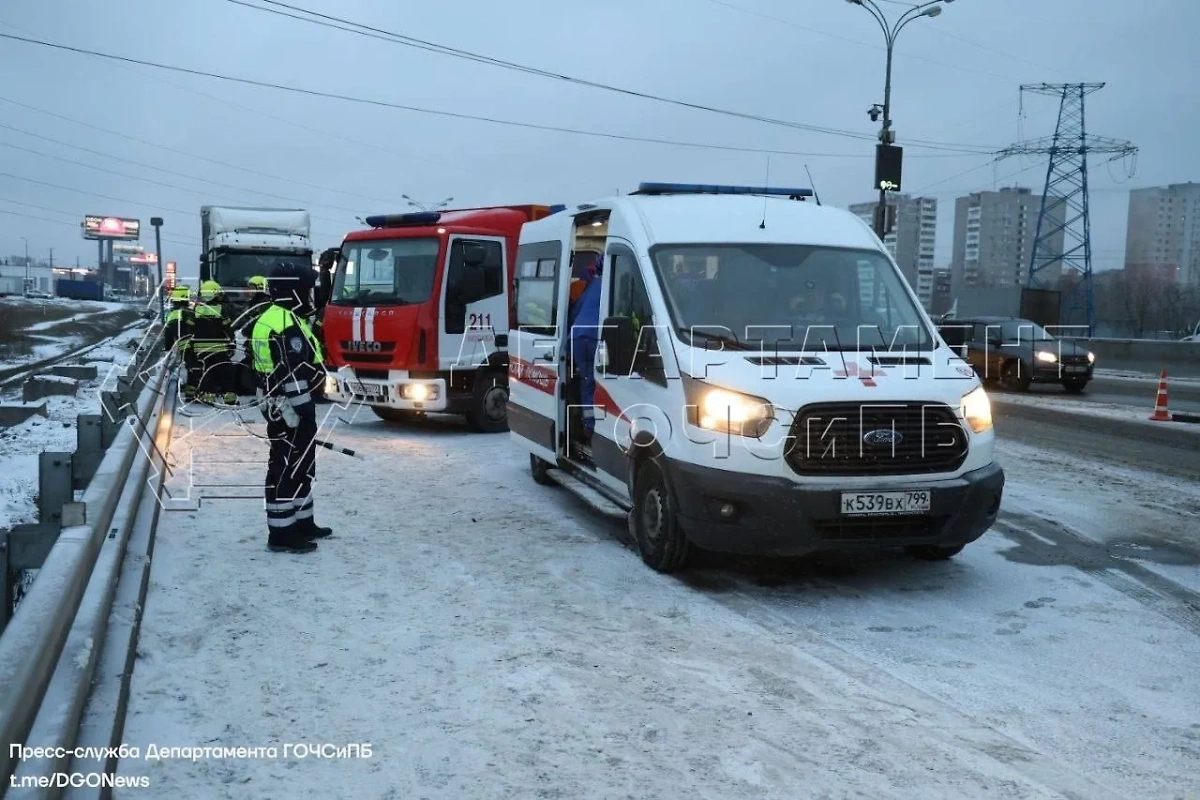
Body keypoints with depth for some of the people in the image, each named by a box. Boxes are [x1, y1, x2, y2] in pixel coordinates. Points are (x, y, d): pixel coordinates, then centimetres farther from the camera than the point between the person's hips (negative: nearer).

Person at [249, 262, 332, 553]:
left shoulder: (266, 319, 14)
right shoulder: (289, 324, -20)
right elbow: (294, 374, -24)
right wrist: (302, 411, -22)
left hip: (276, 405, 11)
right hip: (292, 407, -11)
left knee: (299, 464, 19)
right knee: (288, 467, -6)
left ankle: (302, 522, 28)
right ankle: (281, 533, -1)